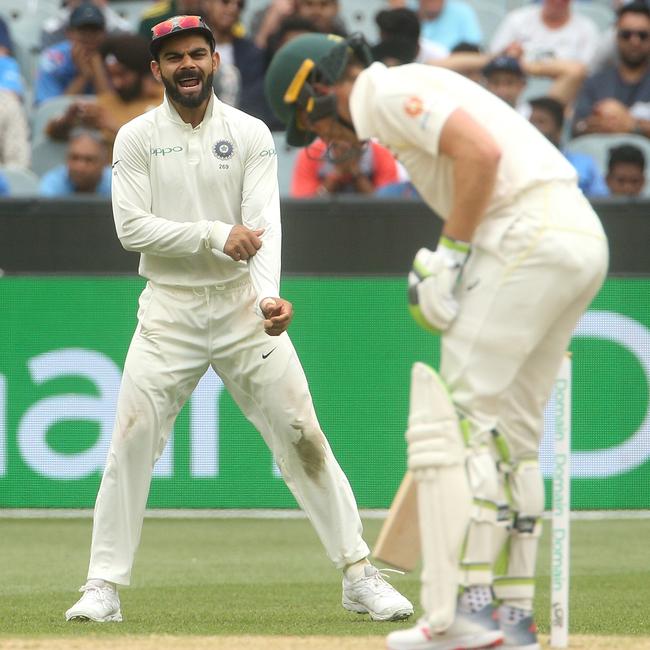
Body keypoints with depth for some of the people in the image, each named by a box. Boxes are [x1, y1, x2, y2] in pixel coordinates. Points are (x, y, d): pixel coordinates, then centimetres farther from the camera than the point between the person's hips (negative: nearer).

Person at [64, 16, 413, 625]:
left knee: (302, 436, -2)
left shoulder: (250, 134, 0)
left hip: (241, 305, 0)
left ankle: (359, 576, 5)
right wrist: (216, 236, -20)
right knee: (130, 443, -7)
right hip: (168, 310, 0)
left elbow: (263, 226, -11)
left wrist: (269, 295, -29)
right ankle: (104, 587, 1)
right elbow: (132, 227, -10)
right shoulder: (136, 138, 0)